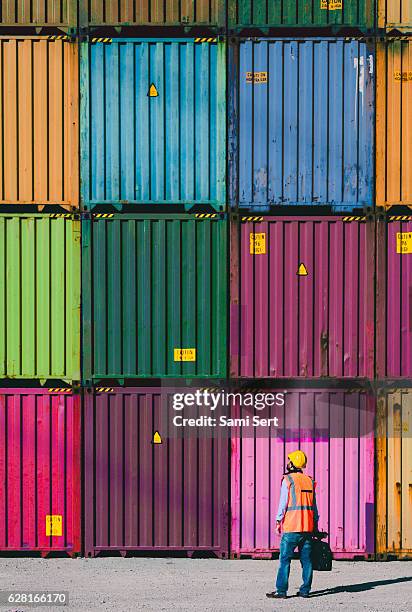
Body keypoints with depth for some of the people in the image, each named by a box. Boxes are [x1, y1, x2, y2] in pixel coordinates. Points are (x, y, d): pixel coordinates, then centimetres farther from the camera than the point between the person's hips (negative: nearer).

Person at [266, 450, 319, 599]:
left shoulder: (288, 480, -5)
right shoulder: (309, 481, 12)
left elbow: (283, 502, -8)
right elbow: (314, 505, 14)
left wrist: (278, 521, -1)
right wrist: (315, 524, 18)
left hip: (292, 526, -5)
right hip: (308, 526, 5)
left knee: (285, 559, -3)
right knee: (306, 559, 7)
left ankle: (281, 590, -5)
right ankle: (305, 590, 7)